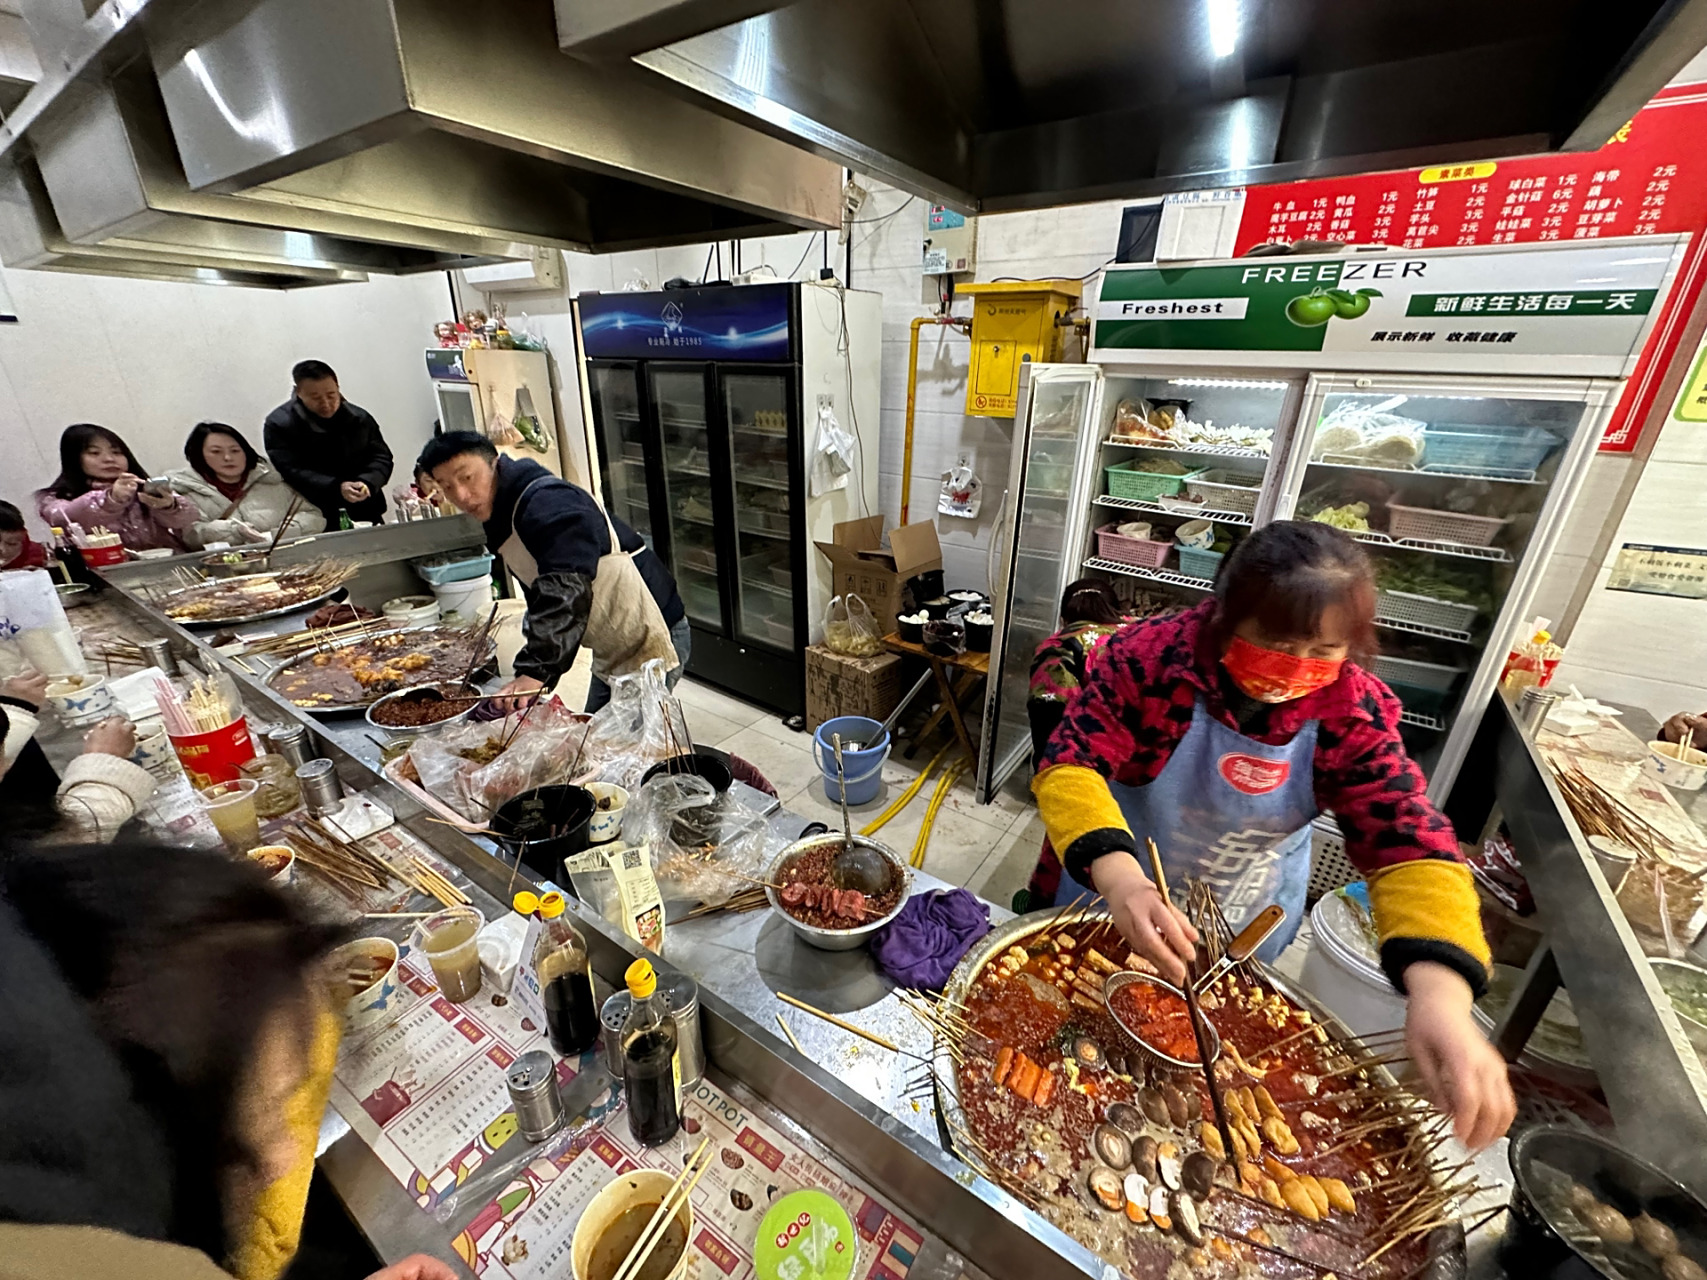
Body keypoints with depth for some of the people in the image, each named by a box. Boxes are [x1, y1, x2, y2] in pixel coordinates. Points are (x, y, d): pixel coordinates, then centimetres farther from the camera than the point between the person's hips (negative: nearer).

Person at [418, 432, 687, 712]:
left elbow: (566, 592, -35)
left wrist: (534, 671, -42)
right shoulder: (501, 524, 13)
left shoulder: (548, 503, -21)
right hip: (611, 649, 10)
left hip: (651, 640, -10)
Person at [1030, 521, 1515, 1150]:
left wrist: (1439, 992, -42)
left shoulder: (1354, 710, -21)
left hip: (1246, 928, 3)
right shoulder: (1152, 656, -31)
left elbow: (1408, 840, -26)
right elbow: (1070, 764, -34)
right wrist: (1120, 879, -50)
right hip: (1110, 895, -2)